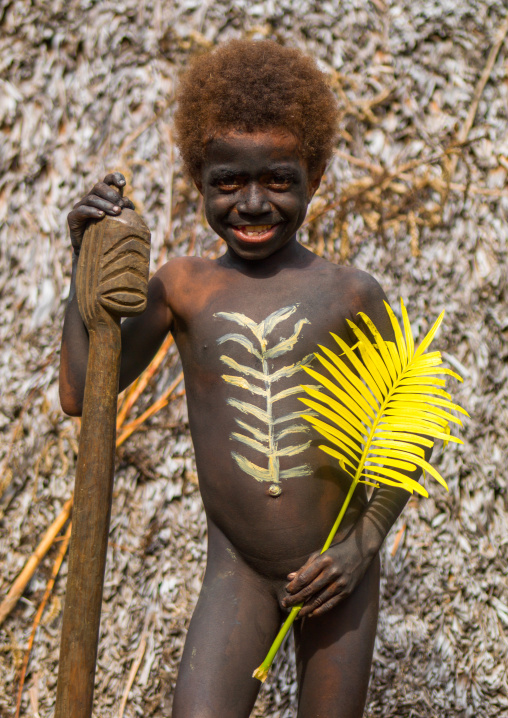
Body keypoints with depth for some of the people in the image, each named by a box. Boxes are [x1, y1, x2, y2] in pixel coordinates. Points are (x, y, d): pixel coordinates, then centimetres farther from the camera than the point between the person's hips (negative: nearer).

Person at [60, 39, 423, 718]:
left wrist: (365, 542, -8)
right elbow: (81, 394, -6)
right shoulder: (183, 286, -1)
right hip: (237, 574, 0)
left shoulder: (350, 294, -5)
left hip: (336, 574, 0)